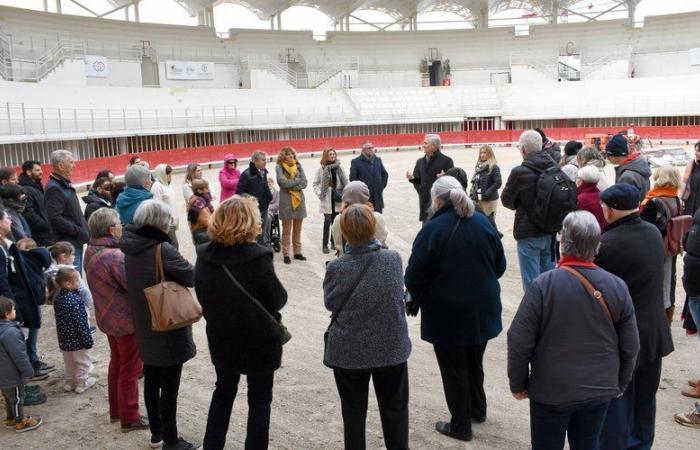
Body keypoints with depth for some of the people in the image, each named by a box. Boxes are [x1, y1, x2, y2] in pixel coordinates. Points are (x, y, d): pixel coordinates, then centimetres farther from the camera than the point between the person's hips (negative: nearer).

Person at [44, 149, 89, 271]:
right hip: (68, 244, -10)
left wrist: (83, 228, 13)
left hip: (76, 242, 10)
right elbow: (55, 218, -23)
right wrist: (77, 230, -18)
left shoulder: (65, 185, 17)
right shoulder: (53, 188, -15)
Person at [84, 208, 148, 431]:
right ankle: (130, 417, 18)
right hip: (127, 320, -9)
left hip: (107, 318, 9)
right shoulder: (115, 257, -30)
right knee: (130, 369, 6)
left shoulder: (91, 251, -1)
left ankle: (116, 409, 38)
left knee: (117, 362, 24)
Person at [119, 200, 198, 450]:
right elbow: (192, 278, -18)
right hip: (169, 328, -7)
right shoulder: (163, 250, -23)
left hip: (143, 327, 7)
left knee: (151, 381, 19)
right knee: (169, 386, 5)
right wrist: (177, 277, 2)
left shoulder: (129, 247, -1)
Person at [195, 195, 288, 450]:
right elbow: (278, 300, -15)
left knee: (224, 391, 25)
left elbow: (202, 296, 4)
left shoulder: (204, 256, -9)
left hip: (221, 338, 5)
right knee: (259, 399, 13)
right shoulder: (258, 258, -25)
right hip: (259, 340, -5)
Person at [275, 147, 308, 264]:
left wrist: (294, 186, -15)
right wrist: (298, 180, -5)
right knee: (286, 230, 1)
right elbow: (283, 182, -15)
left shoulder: (298, 166, 8)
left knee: (297, 229, 10)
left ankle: (297, 252, 19)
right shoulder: (279, 167, -2)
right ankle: (286, 254, 6)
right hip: (286, 200, -4)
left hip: (299, 199, 4)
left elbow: (304, 183, 0)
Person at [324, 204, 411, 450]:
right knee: (395, 408, 20)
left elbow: (329, 302, -4)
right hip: (392, 348, 2)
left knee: (353, 411, 17)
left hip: (349, 352, -1)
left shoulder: (336, 268, -20)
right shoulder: (394, 259, -16)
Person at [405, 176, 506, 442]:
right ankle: (478, 410, 42)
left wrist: (416, 298, 3)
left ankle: (461, 425, 21)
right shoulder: (483, 223, -1)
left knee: (454, 370, 10)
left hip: (447, 314, -5)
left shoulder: (432, 229, -17)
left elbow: (414, 275, -16)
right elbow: (500, 265, 7)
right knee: (474, 363, 25)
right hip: (483, 311, 6)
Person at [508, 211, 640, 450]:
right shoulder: (617, 286, -8)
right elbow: (630, 347, 1)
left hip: (551, 393, -3)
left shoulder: (543, 286, -20)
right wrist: (620, 383, 17)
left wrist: (518, 384, -1)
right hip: (600, 391, 4)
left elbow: (519, 343, -16)